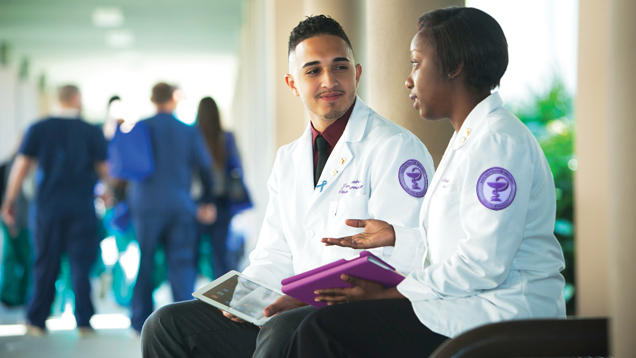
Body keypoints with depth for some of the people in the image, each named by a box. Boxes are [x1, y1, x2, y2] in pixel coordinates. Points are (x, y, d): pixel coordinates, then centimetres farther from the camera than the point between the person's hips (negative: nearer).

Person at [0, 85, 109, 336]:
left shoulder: (38, 129, 0)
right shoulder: (92, 132, -3)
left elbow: (21, 166, -2)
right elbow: (104, 171, -2)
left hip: (48, 206, 1)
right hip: (82, 209, -1)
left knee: (46, 262, 9)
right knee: (81, 263, 4)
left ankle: (36, 320, 13)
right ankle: (83, 320, 2)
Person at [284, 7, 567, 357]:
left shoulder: (499, 141, -15)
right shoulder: (468, 138, 21)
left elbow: (483, 265, -22)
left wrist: (390, 293, -16)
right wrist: (396, 236, 21)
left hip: (499, 322, -10)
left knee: (325, 330, -16)